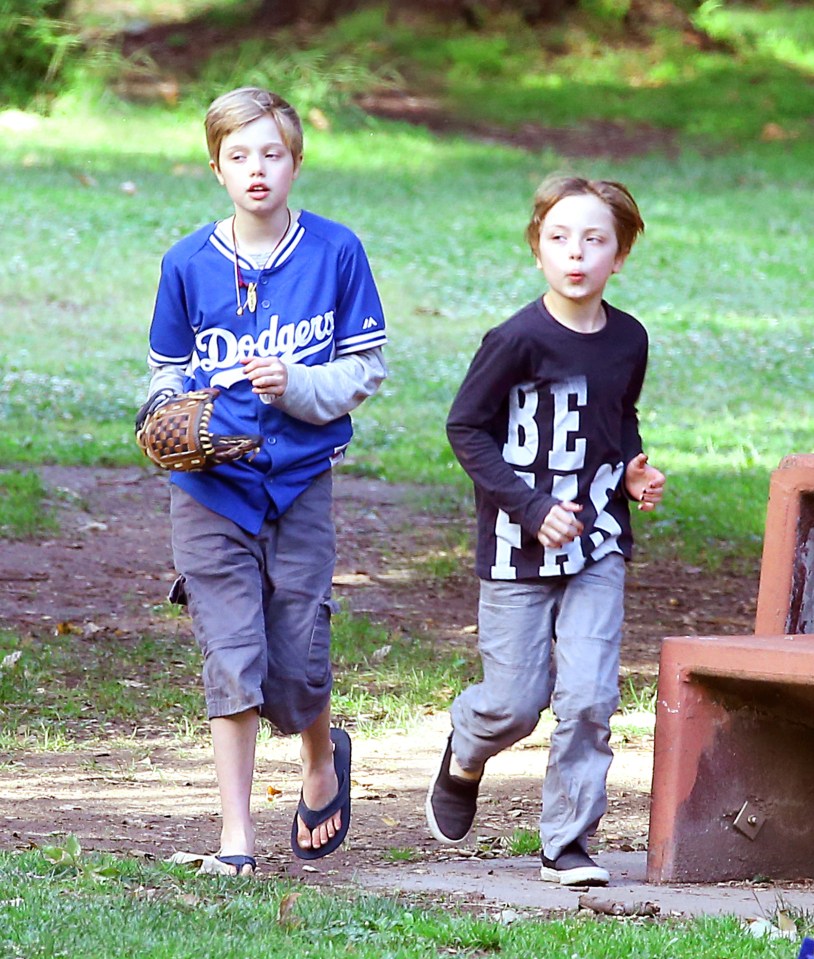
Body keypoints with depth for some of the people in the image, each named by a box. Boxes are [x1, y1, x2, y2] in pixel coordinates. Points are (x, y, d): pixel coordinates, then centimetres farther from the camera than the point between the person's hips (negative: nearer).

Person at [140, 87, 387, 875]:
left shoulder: (335, 251, -1)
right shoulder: (187, 264, 1)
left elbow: (365, 367, 2)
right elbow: (166, 372, 12)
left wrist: (295, 386, -15)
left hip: (299, 479, 0)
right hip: (212, 486, 0)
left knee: (297, 662, 3)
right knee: (231, 656, -5)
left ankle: (323, 762, 37)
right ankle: (236, 832, 3)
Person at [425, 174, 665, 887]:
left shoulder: (628, 341, 2)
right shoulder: (519, 340, -14)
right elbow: (467, 427, -8)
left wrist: (634, 471, 0)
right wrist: (530, 507, -15)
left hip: (599, 546, 3)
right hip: (519, 548, -3)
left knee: (589, 698, -6)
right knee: (515, 701, 2)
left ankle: (568, 841, 7)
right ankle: (463, 760, 37)